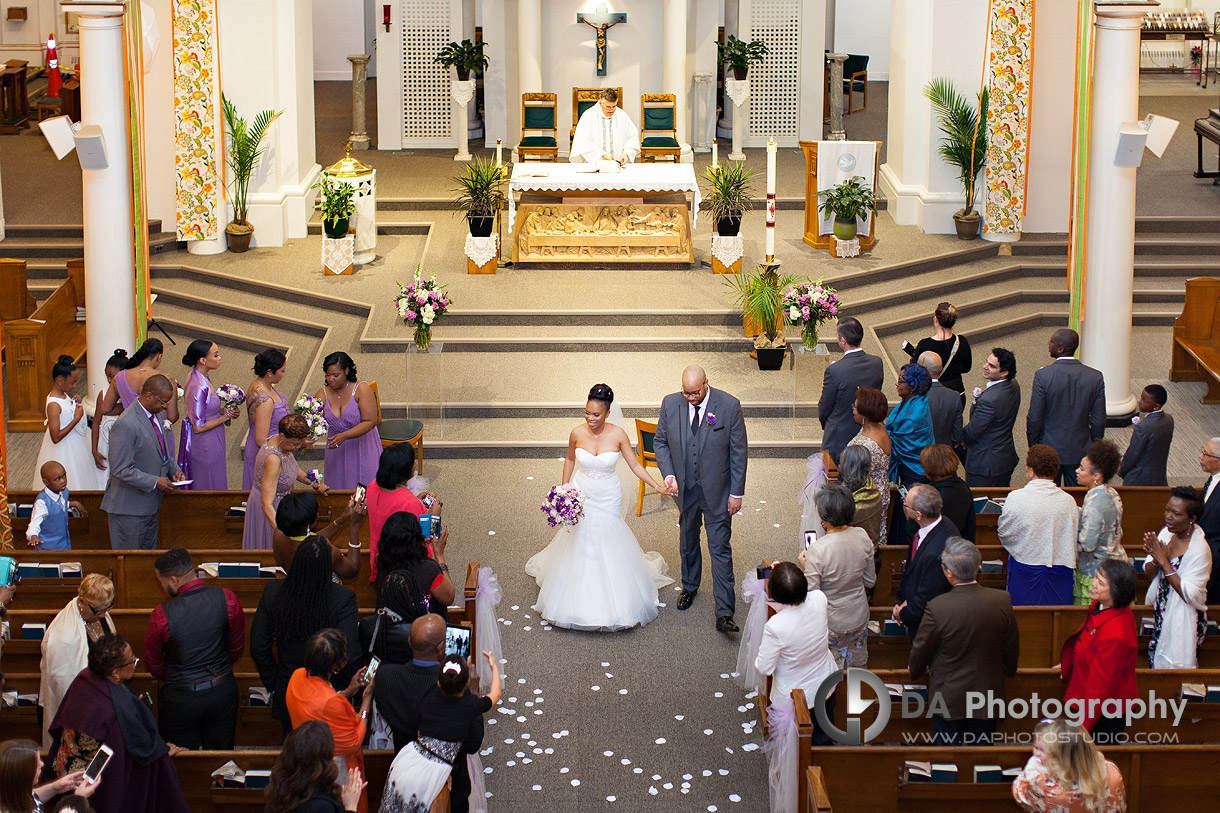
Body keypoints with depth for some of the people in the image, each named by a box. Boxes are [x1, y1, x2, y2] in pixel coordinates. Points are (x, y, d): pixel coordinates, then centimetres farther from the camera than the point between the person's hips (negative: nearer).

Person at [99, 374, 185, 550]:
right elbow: (121, 470, -24)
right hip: (130, 507, -9)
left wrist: (174, 469, 2)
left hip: (152, 503, 9)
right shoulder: (125, 425, -23)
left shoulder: (156, 415, 6)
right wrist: (155, 482, -23)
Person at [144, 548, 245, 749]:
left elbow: (152, 663, -6)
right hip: (222, 692, 3)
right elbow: (237, 648, 0)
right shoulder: (227, 599, -14)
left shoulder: (162, 614, -22)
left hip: (180, 698, -3)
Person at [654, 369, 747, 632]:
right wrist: (668, 474, -11)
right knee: (688, 542, 21)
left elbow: (739, 451, -8)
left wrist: (737, 493, -8)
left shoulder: (729, 406, -14)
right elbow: (660, 442, 5)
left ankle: (724, 614, -4)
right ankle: (689, 586, 46)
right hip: (684, 489, 3)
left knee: (720, 549, -4)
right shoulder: (670, 404, -7)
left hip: (716, 491, -3)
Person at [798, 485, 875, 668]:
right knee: (858, 665, 27)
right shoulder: (862, 536, -15)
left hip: (831, 623, -5)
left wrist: (804, 567, -9)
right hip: (859, 618, 5)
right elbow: (870, 581, -1)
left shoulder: (818, 550, -31)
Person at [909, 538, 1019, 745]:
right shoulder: (1002, 601, -14)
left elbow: (922, 648, -8)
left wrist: (914, 670, 15)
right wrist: (1009, 671, 24)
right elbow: (1012, 648, 2)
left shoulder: (937, 608, -25)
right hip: (988, 694, 3)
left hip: (949, 696, -3)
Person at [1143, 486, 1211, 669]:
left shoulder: (1200, 550, -23)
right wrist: (1155, 559, -19)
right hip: (1162, 612, 7)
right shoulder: (1166, 532, -3)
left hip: (1184, 619, -7)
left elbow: (1190, 594, -24)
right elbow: (1149, 573, 5)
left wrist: (1164, 561, -26)